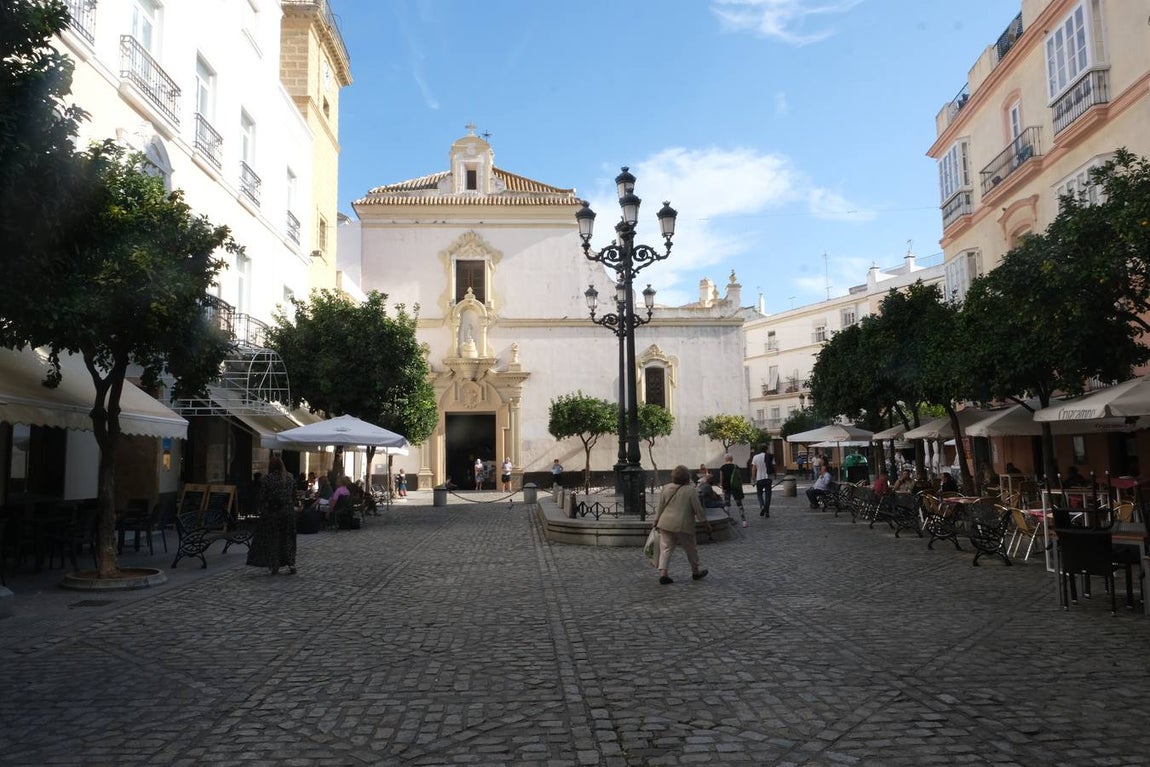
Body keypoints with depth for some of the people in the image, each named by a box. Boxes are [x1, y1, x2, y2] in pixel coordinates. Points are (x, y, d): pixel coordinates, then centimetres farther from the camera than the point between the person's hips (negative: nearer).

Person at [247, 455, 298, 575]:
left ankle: (274, 566, 5)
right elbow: (294, 496, 8)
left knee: (271, 539, 6)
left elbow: (262, 498, -8)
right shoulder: (290, 478, 3)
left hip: (271, 514, -3)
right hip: (288, 512, 3)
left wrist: (262, 511, 2)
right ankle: (291, 564, 6)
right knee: (287, 538, 11)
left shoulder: (267, 480, -9)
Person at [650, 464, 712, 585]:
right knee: (690, 549, 14)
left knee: (666, 548, 4)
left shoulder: (665, 488, 2)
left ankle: (663, 573, -7)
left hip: (666, 523, 3)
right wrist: (706, 523, 6)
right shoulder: (690, 492, -8)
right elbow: (698, 510, -4)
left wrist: (656, 520, 17)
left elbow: (660, 507, 7)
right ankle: (695, 572, 29)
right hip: (683, 525, -3)